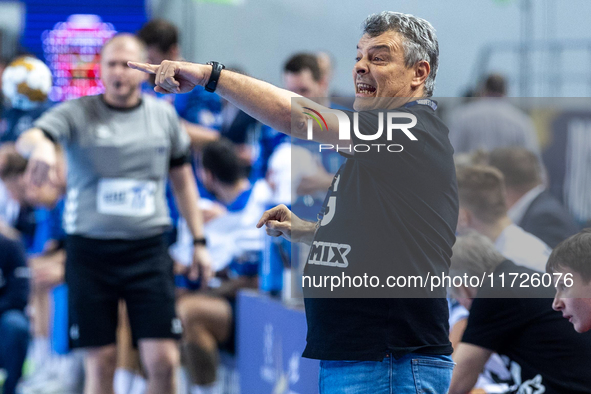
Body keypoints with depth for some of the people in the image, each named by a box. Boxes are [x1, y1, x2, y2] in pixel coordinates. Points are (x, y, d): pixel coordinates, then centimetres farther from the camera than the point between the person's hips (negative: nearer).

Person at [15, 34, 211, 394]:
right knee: (101, 364, 1)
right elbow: (28, 138, -20)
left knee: (163, 361, -7)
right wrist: (40, 146, -45)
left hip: (148, 249, 2)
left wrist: (199, 241, 14)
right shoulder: (78, 114, -2)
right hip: (90, 252, -1)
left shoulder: (164, 115, 7)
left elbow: (182, 178, 18)